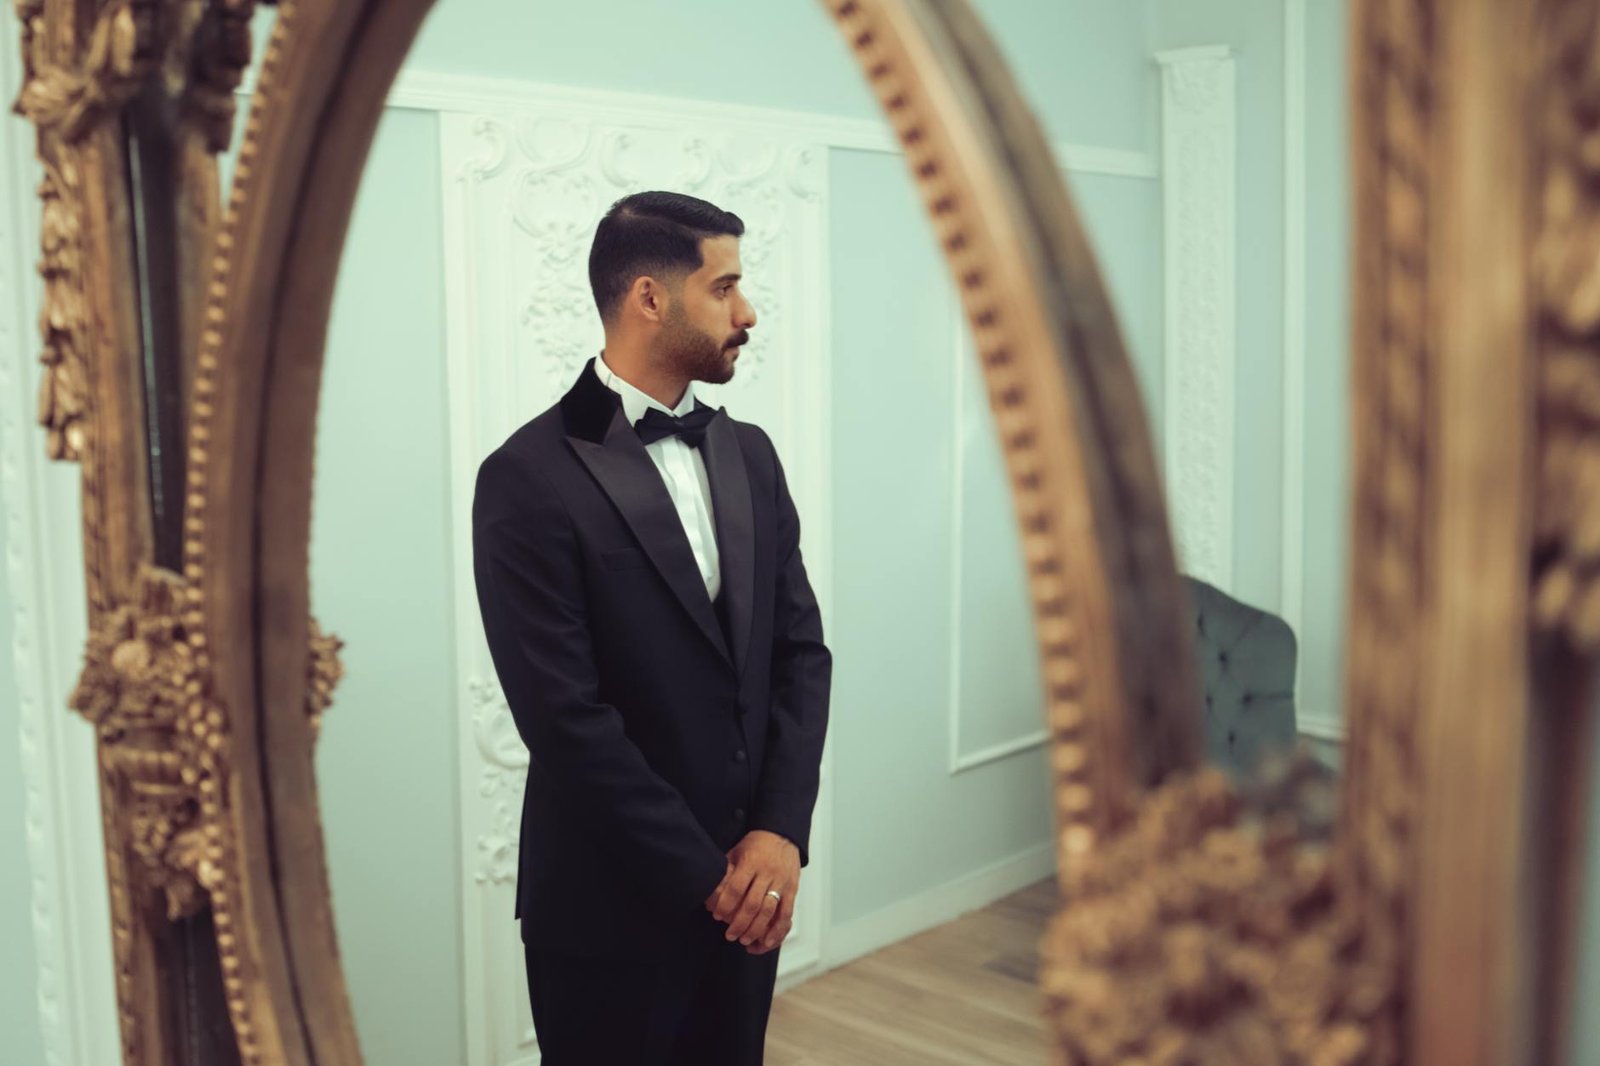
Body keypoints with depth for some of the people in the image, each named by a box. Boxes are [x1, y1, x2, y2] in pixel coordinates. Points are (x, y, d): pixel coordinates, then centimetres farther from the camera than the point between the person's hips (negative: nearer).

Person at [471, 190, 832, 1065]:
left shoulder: (750, 454, 6)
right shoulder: (530, 478, -14)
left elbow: (801, 649, 4)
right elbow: (564, 715, -17)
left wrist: (780, 831, -8)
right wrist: (706, 876, -14)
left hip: (747, 888, 6)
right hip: (612, 907, -5)